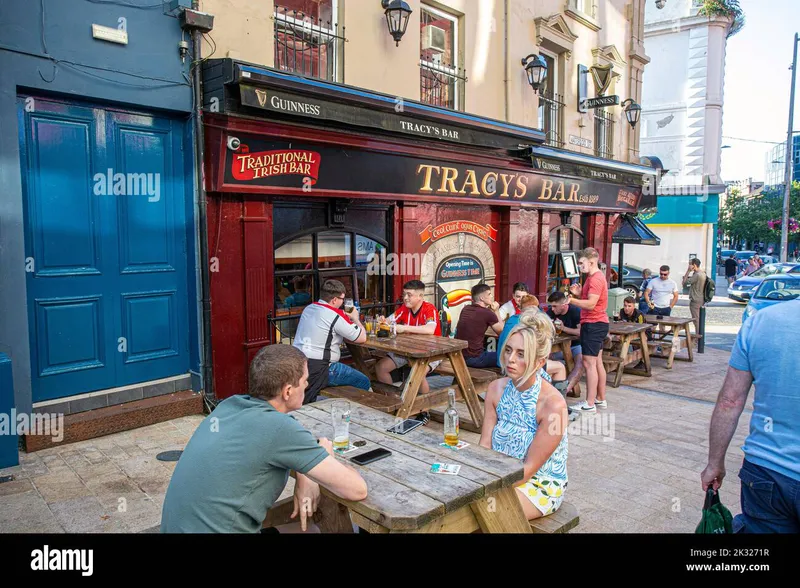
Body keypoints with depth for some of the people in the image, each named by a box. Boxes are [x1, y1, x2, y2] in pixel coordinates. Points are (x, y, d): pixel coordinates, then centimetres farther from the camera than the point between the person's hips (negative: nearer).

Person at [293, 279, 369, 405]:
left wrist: (347, 317, 16)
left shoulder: (308, 309, 11)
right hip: (317, 369, -9)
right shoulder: (335, 315, -14)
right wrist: (355, 319, 10)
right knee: (363, 382, -1)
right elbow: (362, 338, -7)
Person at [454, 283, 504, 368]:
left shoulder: (465, 309, 6)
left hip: (459, 356, 8)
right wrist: (497, 311, 11)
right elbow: (502, 332, 3)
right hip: (474, 358, -8)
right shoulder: (487, 313, -12)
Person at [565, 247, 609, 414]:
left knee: (589, 363, -9)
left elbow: (591, 304, -24)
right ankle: (601, 399, 24)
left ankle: (590, 404, -6)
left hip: (593, 324, -11)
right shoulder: (595, 277, 17)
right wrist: (579, 293, 3)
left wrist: (571, 300, -26)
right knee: (597, 362, 15)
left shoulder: (596, 279, -17)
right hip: (597, 324, 11)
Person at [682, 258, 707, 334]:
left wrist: (688, 271, -14)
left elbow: (685, 282, -17)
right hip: (701, 300, 10)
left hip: (695, 301, -10)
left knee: (696, 320, -4)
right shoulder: (703, 273, 11)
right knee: (699, 320, 17)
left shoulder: (697, 275, -21)